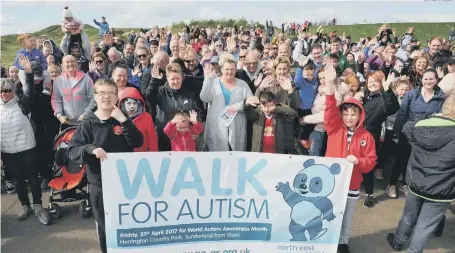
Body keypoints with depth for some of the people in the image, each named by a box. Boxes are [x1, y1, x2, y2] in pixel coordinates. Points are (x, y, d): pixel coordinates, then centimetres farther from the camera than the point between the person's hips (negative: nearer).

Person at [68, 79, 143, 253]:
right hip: (99, 183, -1)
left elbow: (138, 142, -11)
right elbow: (72, 151, -9)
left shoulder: (122, 120, 1)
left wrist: (123, 120, -20)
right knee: (104, 225, 12)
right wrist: (90, 149, -28)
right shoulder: (88, 123, -5)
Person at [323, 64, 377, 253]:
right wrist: (330, 83, -33)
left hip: (351, 185, 1)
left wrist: (357, 161, -23)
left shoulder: (366, 136, -2)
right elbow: (330, 109, -20)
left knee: (346, 217, 17)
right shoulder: (335, 129, -5)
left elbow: (371, 161, 0)